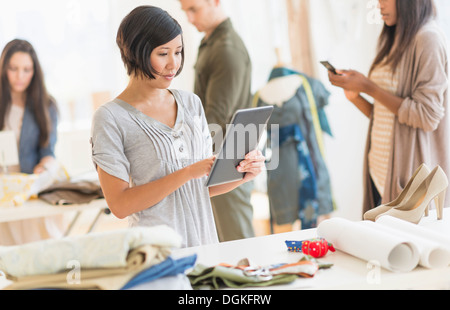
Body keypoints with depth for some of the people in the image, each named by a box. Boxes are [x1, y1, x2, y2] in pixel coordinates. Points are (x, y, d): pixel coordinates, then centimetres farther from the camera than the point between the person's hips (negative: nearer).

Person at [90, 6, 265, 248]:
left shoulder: (191, 103, 10)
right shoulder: (110, 118, -7)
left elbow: (203, 185, 13)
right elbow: (119, 204, -11)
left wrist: (243, 175, -5)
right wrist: (187, 173, -16)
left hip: (205, 241, 4)